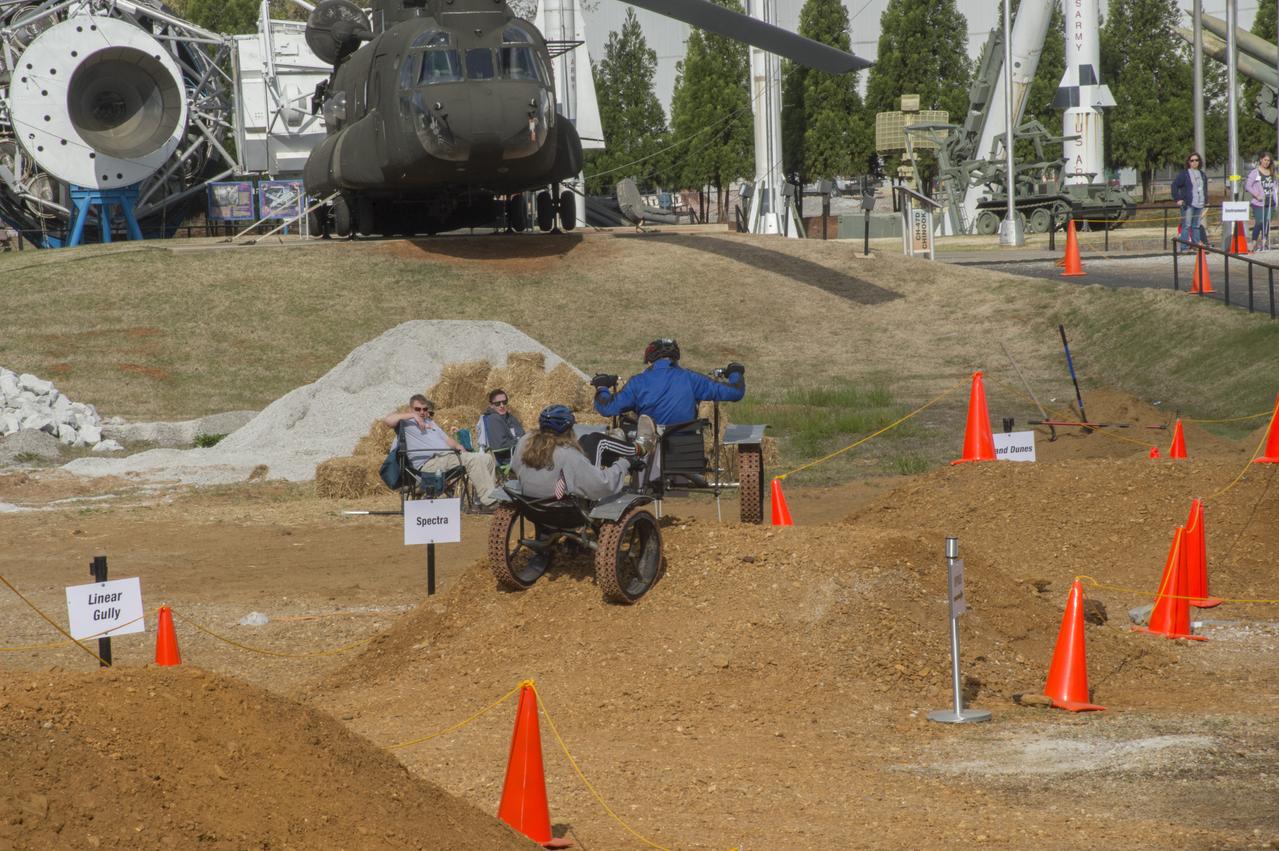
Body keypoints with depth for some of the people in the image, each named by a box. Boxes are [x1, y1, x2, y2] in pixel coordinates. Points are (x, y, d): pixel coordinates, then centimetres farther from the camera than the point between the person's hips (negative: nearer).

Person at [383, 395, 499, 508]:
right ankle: (488, 501, -30)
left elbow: (447, 438, 29)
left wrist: (459, 447, 7)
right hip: (429, 462, -9)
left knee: (486, 458, -9)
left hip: (450, 455, 9)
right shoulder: (405, 422, 8)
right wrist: (413, 416, -11)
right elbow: (387, 420, -11)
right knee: (474, 460, -27)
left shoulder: (431, 422, 33)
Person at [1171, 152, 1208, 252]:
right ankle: (1184, 247, -10)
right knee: (1186, 226, -9)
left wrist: (1206, 201, 19)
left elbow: (1205, 189, 27)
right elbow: (1174, 185, -5)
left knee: (1197, 226, 10)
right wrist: (1178, 199, -11)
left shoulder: (1203, 174, 17)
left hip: (1199, 204, 6)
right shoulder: (1183, 174, -2)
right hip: (1188, 204, -6)